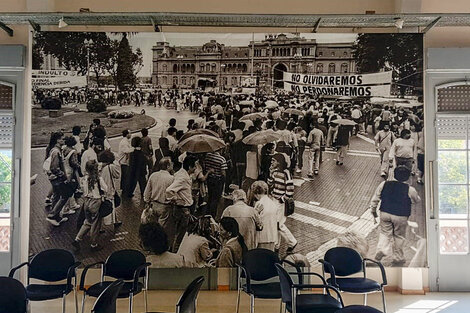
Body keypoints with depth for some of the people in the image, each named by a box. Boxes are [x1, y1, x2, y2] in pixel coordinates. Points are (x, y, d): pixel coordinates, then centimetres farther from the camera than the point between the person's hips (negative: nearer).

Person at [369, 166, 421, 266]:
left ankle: (381, 249, -6)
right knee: (399, 236, 14)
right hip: (401, 216, -1)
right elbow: (417, 200, 13)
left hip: (385, 213, 2)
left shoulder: (384, 184, -3)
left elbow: (375, 199, 3)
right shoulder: (410, 190, -8)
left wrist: (373, 210, 16)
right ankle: (398, 259, 24)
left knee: (385, 233, 16)